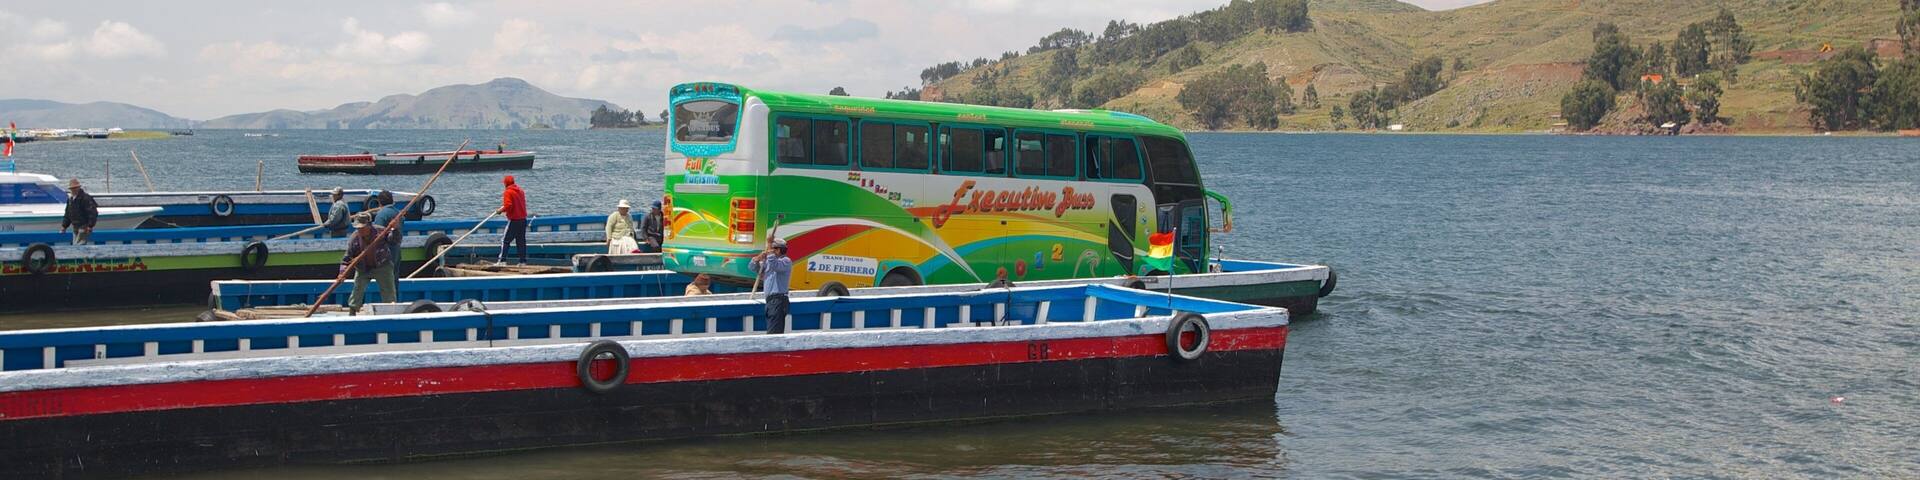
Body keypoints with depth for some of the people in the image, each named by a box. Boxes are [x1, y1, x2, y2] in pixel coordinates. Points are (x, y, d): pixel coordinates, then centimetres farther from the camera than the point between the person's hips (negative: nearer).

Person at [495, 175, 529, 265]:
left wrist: (500, 210, -3)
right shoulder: (521, 191, 12)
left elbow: (508, 206, -20)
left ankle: (502, 260, -7)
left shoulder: (508, 192, -11)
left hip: (514, 220, -7)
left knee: (505, 240, -2)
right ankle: (523, 261, 10)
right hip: (523, 219, 7)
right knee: (521, 241, 11)